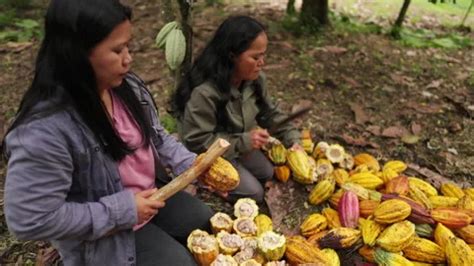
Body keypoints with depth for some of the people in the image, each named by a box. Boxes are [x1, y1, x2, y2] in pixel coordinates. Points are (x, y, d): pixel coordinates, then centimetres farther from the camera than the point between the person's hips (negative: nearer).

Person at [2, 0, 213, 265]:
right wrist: (122, 210, -26)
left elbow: (156, 136, 5)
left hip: (152, 194, 7)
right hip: (106, 233, -7)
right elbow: (30, 219, -30)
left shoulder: (129, 86, -9)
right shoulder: (44, 130, -34)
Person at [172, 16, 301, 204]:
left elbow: (268, 112, 0)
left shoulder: (254, 79, -13)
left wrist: (292, 139, -12)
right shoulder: (204, 93, -37)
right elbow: (196, 142, -32)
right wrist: (243, 141, -33)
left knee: (267, 173, 14)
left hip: (238, 146, 7)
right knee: (254, 193, -6)